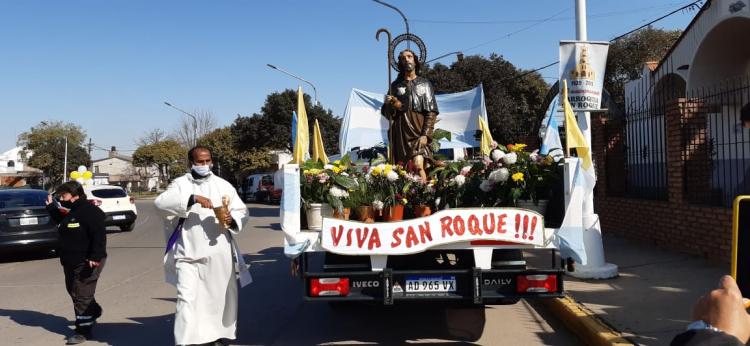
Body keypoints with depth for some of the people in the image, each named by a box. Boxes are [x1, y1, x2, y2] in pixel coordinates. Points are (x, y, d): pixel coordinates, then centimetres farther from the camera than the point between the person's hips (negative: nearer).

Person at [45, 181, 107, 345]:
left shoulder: (90, 211, -17)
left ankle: (83, 330, -2)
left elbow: (99, 236, -23)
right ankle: (93, 312, 41)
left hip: (86, 262, -10)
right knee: (73, 291, 21)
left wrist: (96, 257, -30)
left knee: (81, 295, -8)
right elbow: (61, 223, 35)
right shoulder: (69, 212, 14)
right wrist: (51, 207, 28)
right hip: (71, 262, 10)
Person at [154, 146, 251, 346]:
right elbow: (161, 202, -16)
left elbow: (242, 211, 7)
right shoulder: (181, 184, 2)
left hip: (218, 253, 3)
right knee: (187, 297, -7)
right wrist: (193, 198, -27)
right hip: (189, 253, -2)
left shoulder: (223, 185, 7)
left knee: (221, 295, 13)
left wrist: (232, 219, -16)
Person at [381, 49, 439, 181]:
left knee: (418, 165, -20)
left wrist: (426, 134, -10)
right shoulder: (395, 85, 18)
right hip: (400, 131, 2)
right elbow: (386, 112, 16)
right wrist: (390, 105, -8)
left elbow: (431, 111, 3)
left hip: (418, 130, -2)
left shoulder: (424, 84, 12)